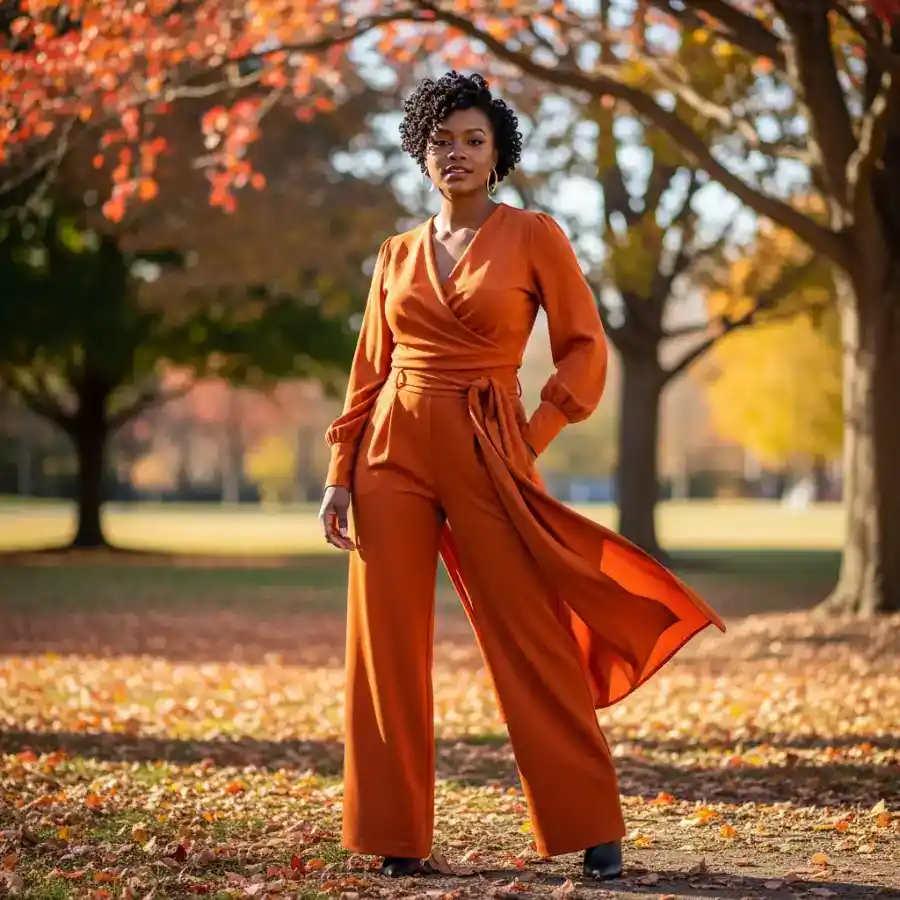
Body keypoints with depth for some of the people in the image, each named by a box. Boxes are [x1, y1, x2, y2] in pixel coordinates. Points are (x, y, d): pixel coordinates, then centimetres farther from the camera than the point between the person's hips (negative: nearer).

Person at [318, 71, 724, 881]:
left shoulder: (533, 236, 1)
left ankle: (592, 828, 10)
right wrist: (340, 474, 5)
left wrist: (531, 440, -6)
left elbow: (586, 349, 0)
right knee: (387, 642, 1)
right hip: (394, 450, 4)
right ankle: (397, 835, 11)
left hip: (485, 454, -3)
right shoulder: (397, 256, 12)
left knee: (527, 639, -2)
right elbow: (369, 373, 13)